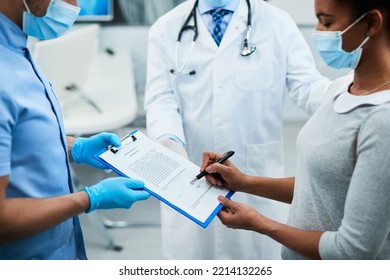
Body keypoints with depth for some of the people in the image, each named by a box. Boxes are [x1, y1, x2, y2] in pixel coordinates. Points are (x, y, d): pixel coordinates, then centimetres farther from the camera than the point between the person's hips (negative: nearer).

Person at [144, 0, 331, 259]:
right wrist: (169, 139, -24)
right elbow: (161, 98, -3)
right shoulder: (166, 28, 4)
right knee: (190, 254, 14)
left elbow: (307, 86, -6)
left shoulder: (276, 22, 2)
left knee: (258, 253, 12)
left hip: (256, 174, 0)